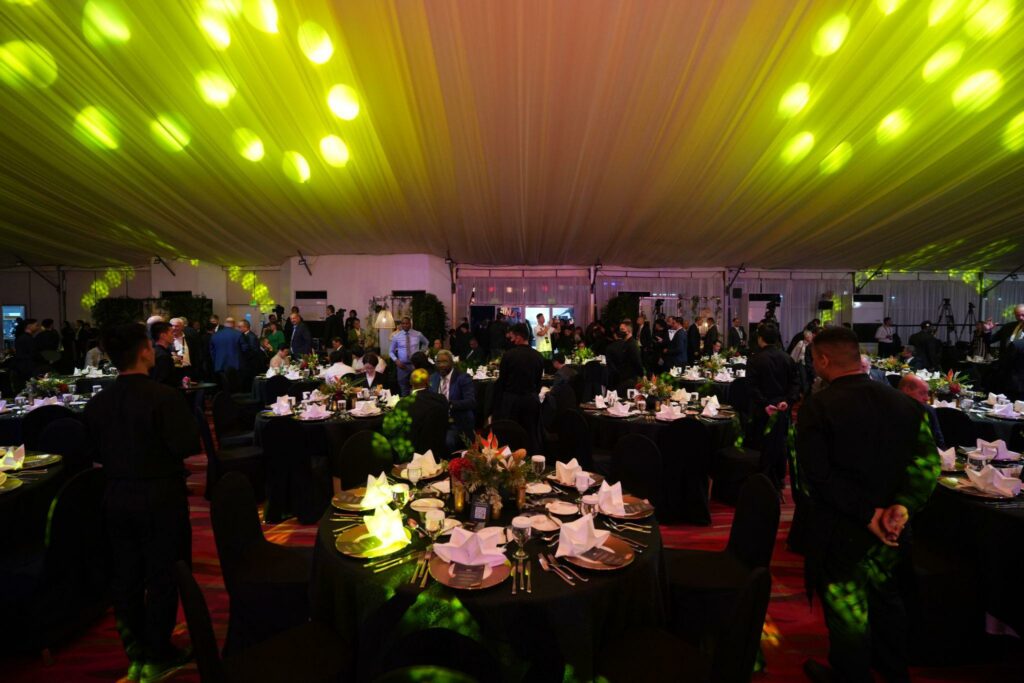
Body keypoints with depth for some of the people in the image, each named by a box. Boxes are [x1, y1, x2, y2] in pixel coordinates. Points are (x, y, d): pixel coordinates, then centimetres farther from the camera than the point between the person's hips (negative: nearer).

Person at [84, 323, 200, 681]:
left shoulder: (96, 404, -2)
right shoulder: (165, 397, -21)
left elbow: (95, 453, 6)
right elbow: (187, 446, -22)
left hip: (117, 498, 6)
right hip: (161, 498, -5)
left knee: (125, 577, 17)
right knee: (163, 576, 9)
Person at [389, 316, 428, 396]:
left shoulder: (418, 334, -2)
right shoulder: (396, 336, -3)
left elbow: (425, 343, 20)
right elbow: (391, 351, 6)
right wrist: (396, 360, -11)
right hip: (403, 365, 0)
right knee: (404, 389, 8)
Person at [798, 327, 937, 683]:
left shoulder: (816, 407, -20)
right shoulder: (902, 403, -3)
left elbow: (818, 474, -25)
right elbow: (927, 460, -8)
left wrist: (869, 514, -18)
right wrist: (902, 506, -16)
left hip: (840, 532, -6)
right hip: (889, 532, 6)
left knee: (847, 613, 12)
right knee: (884, 597, 27)